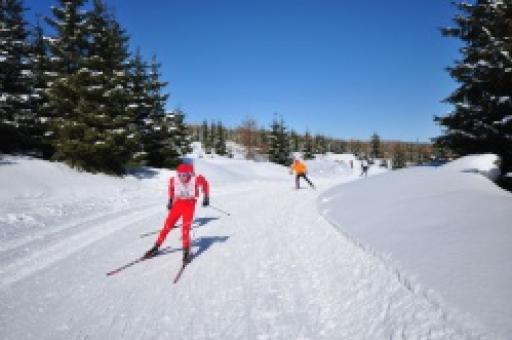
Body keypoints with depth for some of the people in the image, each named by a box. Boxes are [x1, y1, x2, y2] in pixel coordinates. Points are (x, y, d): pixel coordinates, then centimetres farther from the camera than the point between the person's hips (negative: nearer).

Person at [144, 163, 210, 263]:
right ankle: (156, 247, 18)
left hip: (189, 205, -2)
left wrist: (206, 197, 3)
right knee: (167, 226, 2)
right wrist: (170, 200, 16)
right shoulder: (174, 180, -13)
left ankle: (186, 252, 2)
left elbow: (205, 183, 1)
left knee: (185, 228, -14)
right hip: (177, 204, 3)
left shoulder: (195, 179, -20)